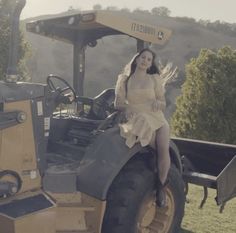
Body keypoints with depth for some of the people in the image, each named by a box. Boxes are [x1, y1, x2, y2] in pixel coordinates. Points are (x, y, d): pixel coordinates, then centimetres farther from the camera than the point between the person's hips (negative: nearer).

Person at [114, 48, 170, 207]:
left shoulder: (155, 79, 12)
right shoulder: (125, 80, 10)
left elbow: (164, 104, 11)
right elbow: (118, 104, 7)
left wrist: (158, 103, -13)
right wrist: (126, 109, -14)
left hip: (158, 118, 2)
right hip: (138, 119, -2)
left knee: (164, 148, -27)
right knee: (157, 148, -30)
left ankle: (161, 187, -7)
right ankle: (160, 185, -12)